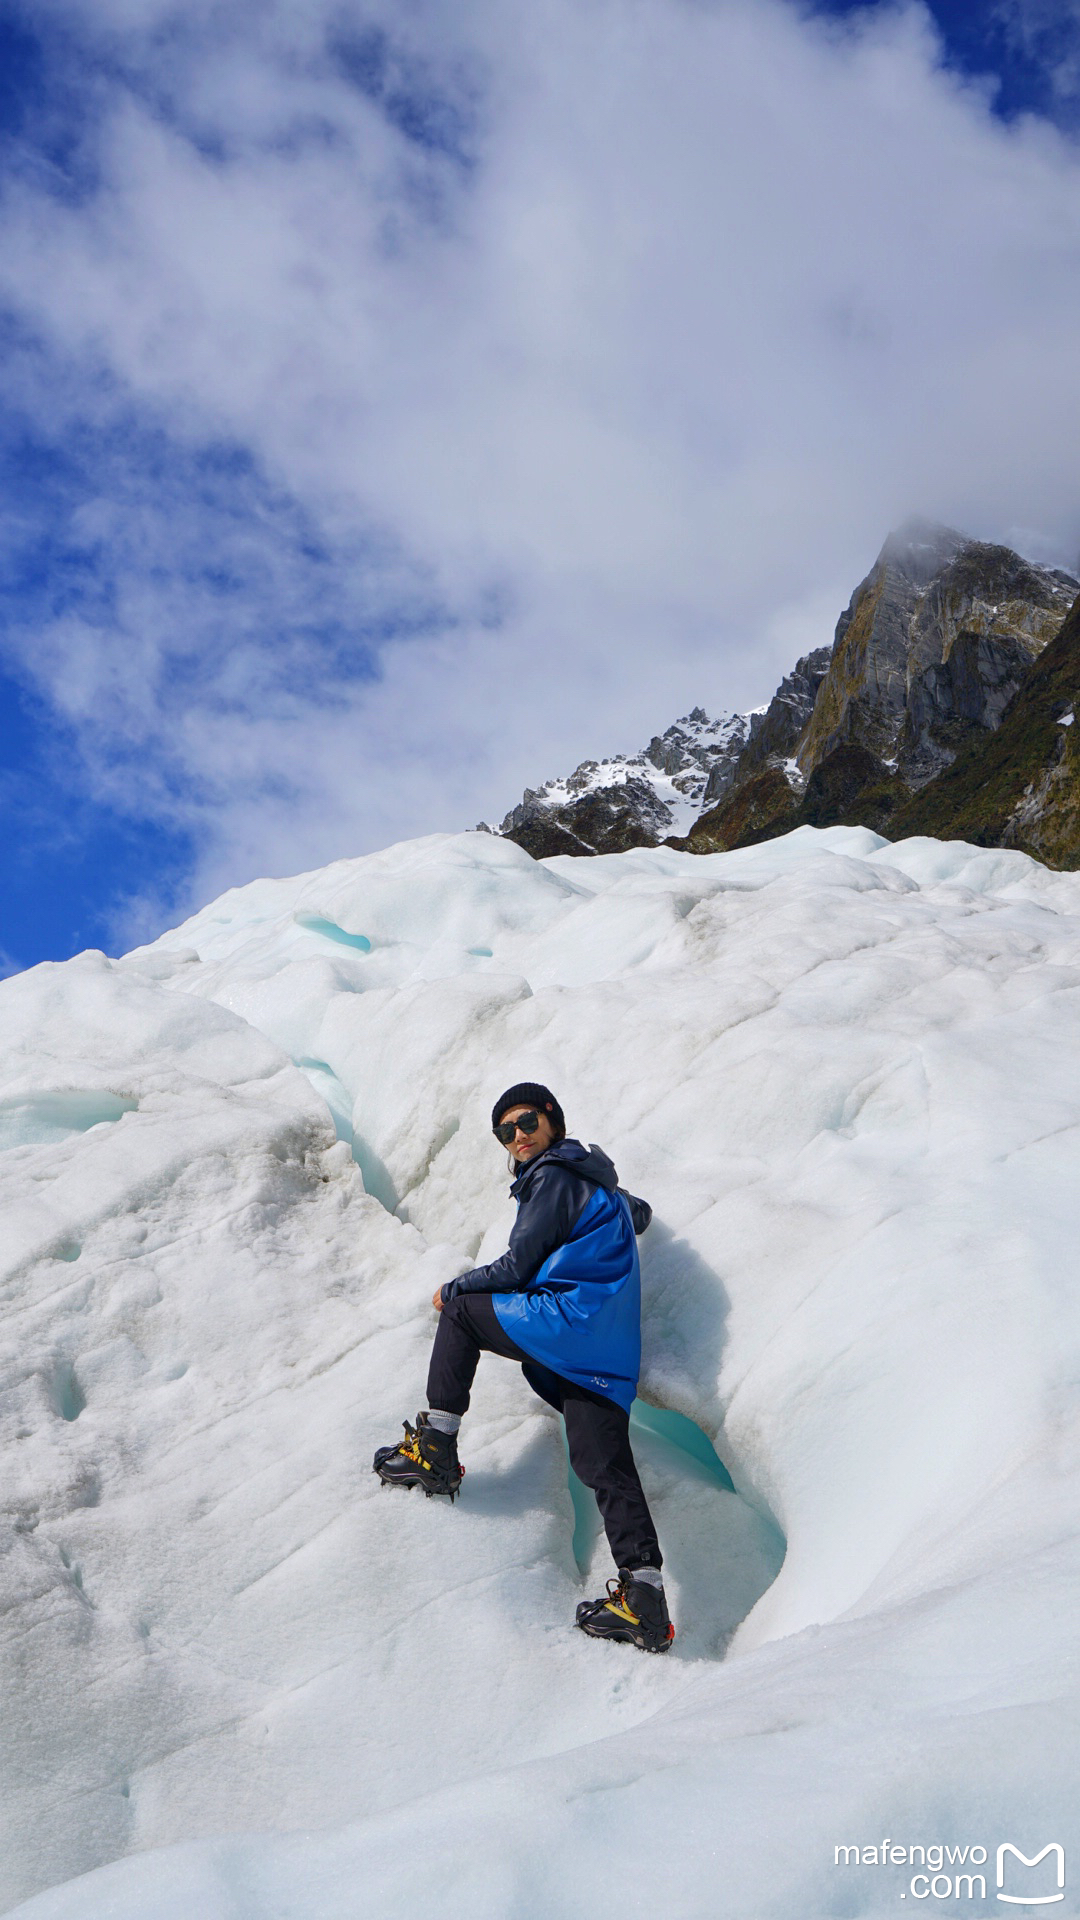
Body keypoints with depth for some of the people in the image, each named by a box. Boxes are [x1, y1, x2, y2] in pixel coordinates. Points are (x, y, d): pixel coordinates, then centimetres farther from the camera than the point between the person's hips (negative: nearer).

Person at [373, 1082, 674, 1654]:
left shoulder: (554, 1178, -4)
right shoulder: (598, 1183, 25)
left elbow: (516, 1269, -5)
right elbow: (639, 1214, 48)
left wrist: (452, 1289, 9)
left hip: (571, 1321, -9)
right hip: (613, 1350, 9)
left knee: (461, 1310, 9)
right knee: (605, 1466, 3)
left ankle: (436, 1448, 4)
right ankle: (646, 1601, -6)